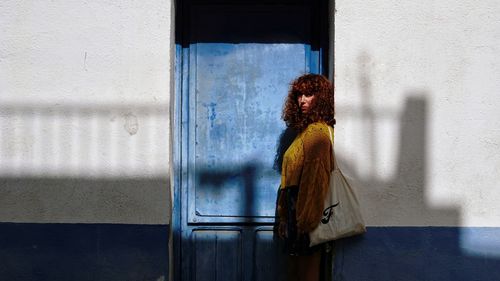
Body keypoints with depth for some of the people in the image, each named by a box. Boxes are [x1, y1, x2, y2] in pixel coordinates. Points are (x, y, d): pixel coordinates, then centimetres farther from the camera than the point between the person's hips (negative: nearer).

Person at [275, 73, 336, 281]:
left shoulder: (316, 131, -14)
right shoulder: (305, 129, 16)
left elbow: (315, 180, -20)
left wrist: (305, 222, -21)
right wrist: (284, 219, 16)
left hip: (305, 209, -9)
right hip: (297, 211, 9)